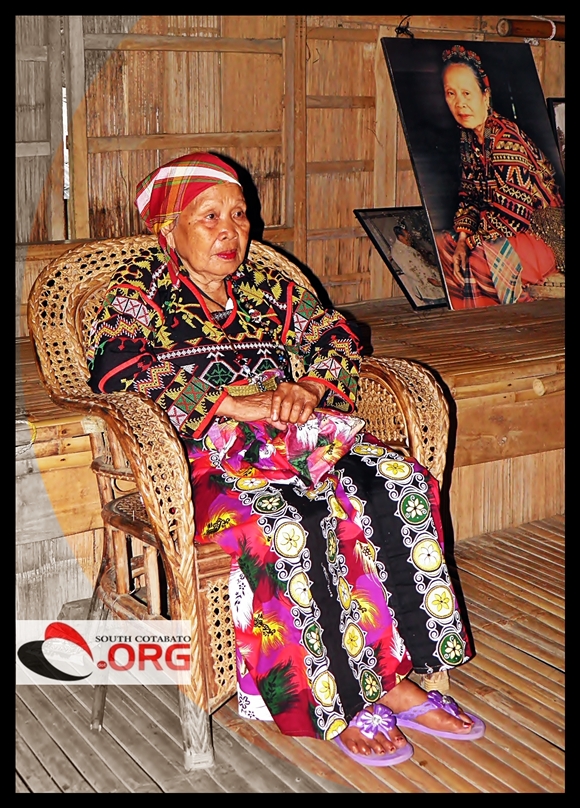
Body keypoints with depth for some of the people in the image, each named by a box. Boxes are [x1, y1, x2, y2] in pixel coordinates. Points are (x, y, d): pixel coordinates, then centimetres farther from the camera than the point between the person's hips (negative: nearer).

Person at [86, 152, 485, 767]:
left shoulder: (267, 287, 22)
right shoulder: (137, 294, 6)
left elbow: (336, 338, 15)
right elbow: (118, 373, -13)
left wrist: (309, 387, -9)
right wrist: (234, 402, -21)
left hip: (300, 433, 5)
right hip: (206, 453, -5)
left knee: (399, 486, -21)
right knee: (283, 522, -36)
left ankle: (393, 676, -17)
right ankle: (337, 706, -21)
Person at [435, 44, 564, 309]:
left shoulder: (506, 140, -21)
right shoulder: (468, 138, 5)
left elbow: (511, 215, -24)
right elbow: (468, 196, 6)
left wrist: (470, 241, -17)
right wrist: (462, 240, -9)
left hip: (545, 238, -9)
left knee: (483, 258, -33)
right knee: (437, 245, -1)